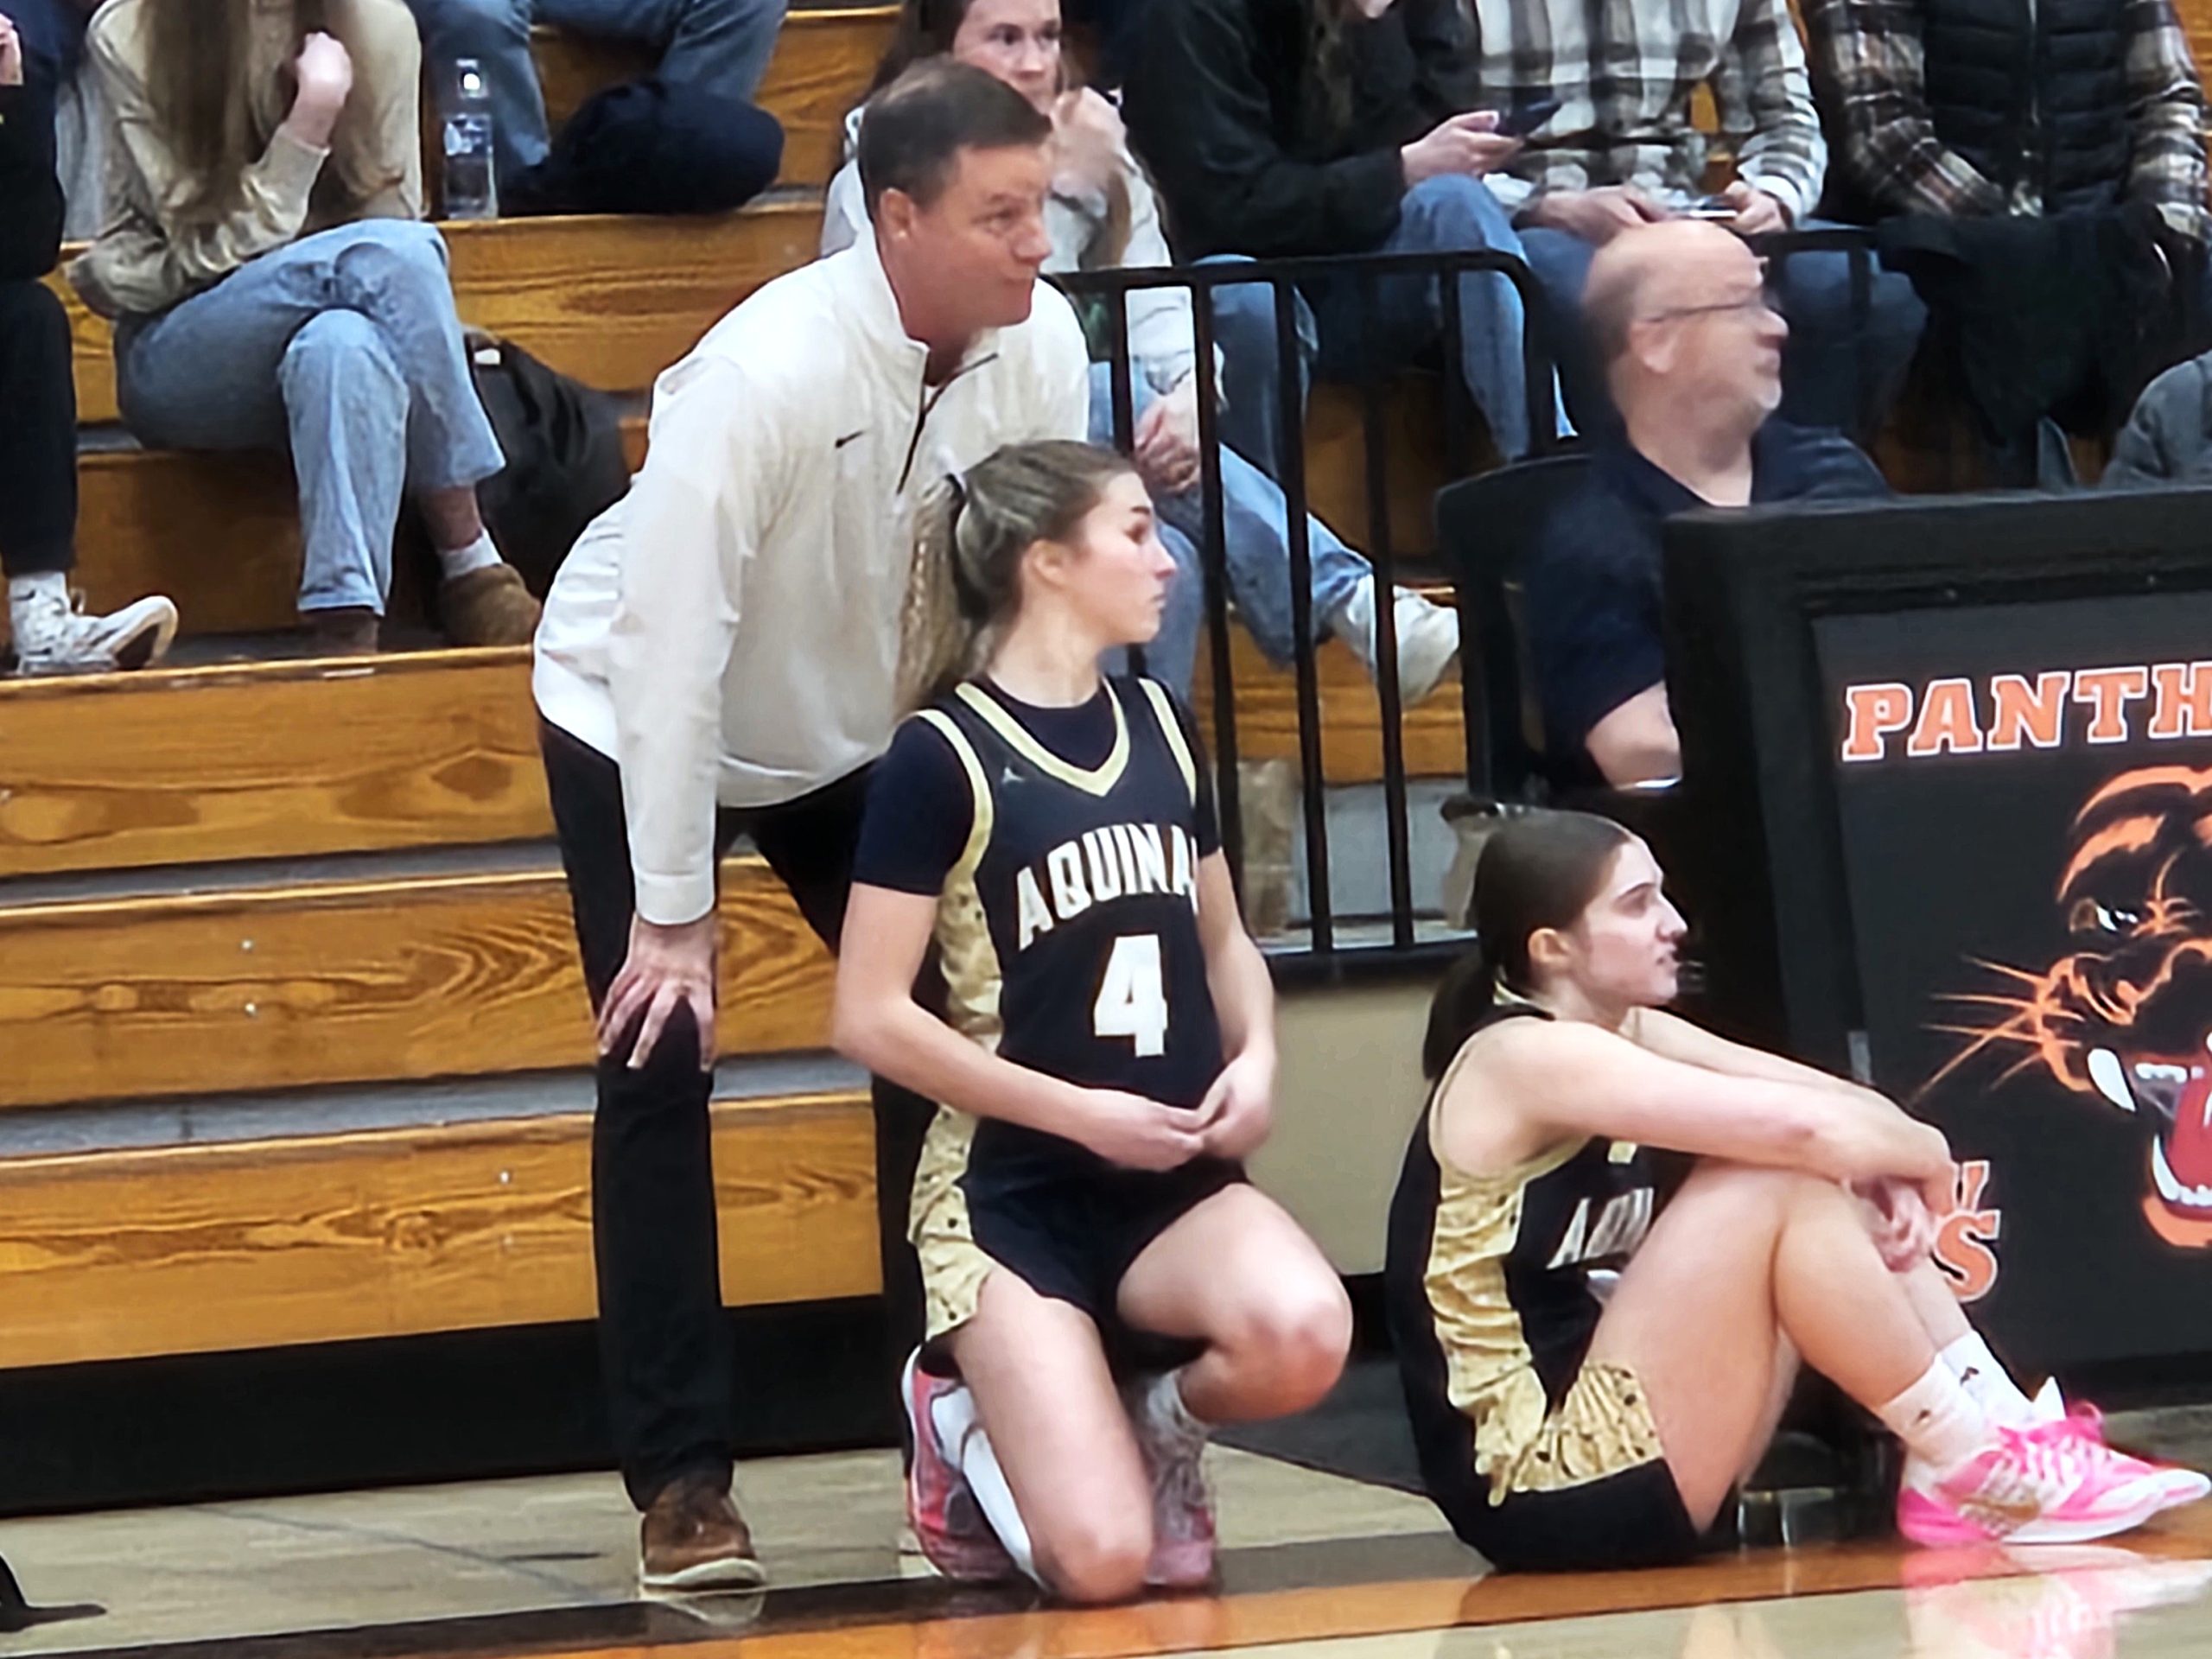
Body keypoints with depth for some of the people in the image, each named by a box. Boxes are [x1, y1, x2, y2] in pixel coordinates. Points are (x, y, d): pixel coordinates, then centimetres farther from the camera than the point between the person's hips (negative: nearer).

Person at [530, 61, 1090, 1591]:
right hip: (645, 719, -5)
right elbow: (673, 643, -32)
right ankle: (682, 1484, -5)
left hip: (861, 726, 5)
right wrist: (675, 911, -28)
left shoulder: (1040, 345, -20)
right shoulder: (771, 371, -35)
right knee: (665, 1060, -11)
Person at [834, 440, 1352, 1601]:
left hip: (1176, 1180, 5)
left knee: (1303, 1337, -32)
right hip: (1012, 1191, -5)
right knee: (1102, 1561, -20)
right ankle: (967, 1423, 15)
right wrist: (1082, 1112, -14)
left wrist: (1257, 1056, -1)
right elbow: (871, 1017, -11)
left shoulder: (1159, 725, 9)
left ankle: (1159, 1423, 4)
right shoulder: (944, 757, -10)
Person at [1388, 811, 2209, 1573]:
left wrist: (1892, 1169, -13)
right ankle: (1972, 1468, -9)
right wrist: (1922, 1155, -5)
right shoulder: (1524, 1059, -16)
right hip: (1543, 1487, -10)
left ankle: (2017, 1437, 1)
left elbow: (1835, 1102, 8)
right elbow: (1799, 1126, -24)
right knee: (1777, 1183, -17)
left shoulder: (1623, 1036, 13)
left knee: (1840, 1193, 8)